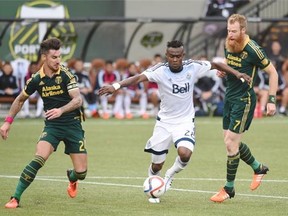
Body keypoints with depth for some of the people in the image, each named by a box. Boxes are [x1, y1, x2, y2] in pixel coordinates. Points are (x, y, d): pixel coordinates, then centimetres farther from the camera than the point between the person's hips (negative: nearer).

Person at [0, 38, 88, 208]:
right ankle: (15, 198, -18)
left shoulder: (66, 75, -11)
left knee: (81, 172, -2)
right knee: (39, 159, -25)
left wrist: (61, 110, -36)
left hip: (72, 124, -1)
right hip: (52, 125, 1)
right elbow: (20, 99, 14)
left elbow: (78, 100, -19)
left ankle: (72, 179, 38)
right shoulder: (36, 80, -3)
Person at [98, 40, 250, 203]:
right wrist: (116, 86, -47)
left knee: (185, 153, -27)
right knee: (156, 165, 7)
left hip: (185, 121, 0)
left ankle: (170, 176, 6)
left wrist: (237, 74, -1)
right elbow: (139, 78, -32)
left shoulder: (193, 67, -10)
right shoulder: (160, 70, -17)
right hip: (164, 122, 0)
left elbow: (215, 65, 6)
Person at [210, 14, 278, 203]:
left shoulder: (252, 50, -19)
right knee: (232, 142, 12)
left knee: (231, 143, -8)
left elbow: (272, 72, -11)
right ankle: (259, 168, 35)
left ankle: (229, 189, 4)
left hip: (244, 100, -8)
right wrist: (224, 70, -1)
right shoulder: (228, 46, 3)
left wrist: (272, 100, -14)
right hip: (230, 97, 8)